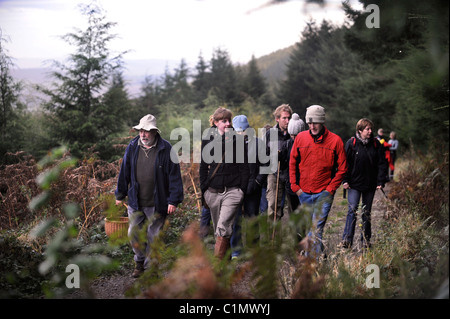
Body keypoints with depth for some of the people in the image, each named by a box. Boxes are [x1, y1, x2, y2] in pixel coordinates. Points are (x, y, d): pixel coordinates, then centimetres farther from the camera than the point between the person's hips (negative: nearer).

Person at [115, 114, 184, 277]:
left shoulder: (165, 149, -8)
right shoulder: (132, 147, 3)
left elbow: (174, 175, -7)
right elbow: (124, 172, 11)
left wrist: (173, 200, -11)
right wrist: (120, 195, 12)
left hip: (157, 204, -3)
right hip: (135, 202, 3)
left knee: (153, 237, 5)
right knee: (133, 233, 8)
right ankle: (140, 261, 31)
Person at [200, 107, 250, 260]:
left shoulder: (238, 140, 1)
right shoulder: (207, 140, 7)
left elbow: (244, 167, 3)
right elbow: (203, 166, 14)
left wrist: (242, 190, -3)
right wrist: (204, 189, 9)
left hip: (232, 190, -4)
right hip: (213, 190, 4)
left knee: (223, 226, -19)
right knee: (217, 228, 12)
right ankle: (226, 258, 27)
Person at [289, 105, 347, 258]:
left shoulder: (335, 140, -5)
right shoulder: (300, 138, 2)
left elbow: (342, 168, 0)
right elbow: (292, 163, 11)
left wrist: (330, 189, -7)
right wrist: (295, 186, 4)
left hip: (324, 193, -4)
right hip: (303, 193, 4)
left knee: (316, 229, -10)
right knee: (306, 227, 14)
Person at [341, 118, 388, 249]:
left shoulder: (376, 144, 3)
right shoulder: (351, 143, -4)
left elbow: (381, 164, 5)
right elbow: (345, 163, -2)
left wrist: (380, 182, -1)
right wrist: (345, 180, -8)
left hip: (370, 184, 3)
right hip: (354, 184, -3)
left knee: (367, 212, 10)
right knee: (352, 210, -10)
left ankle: (366, 239, 19)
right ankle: (347, 239, -8)